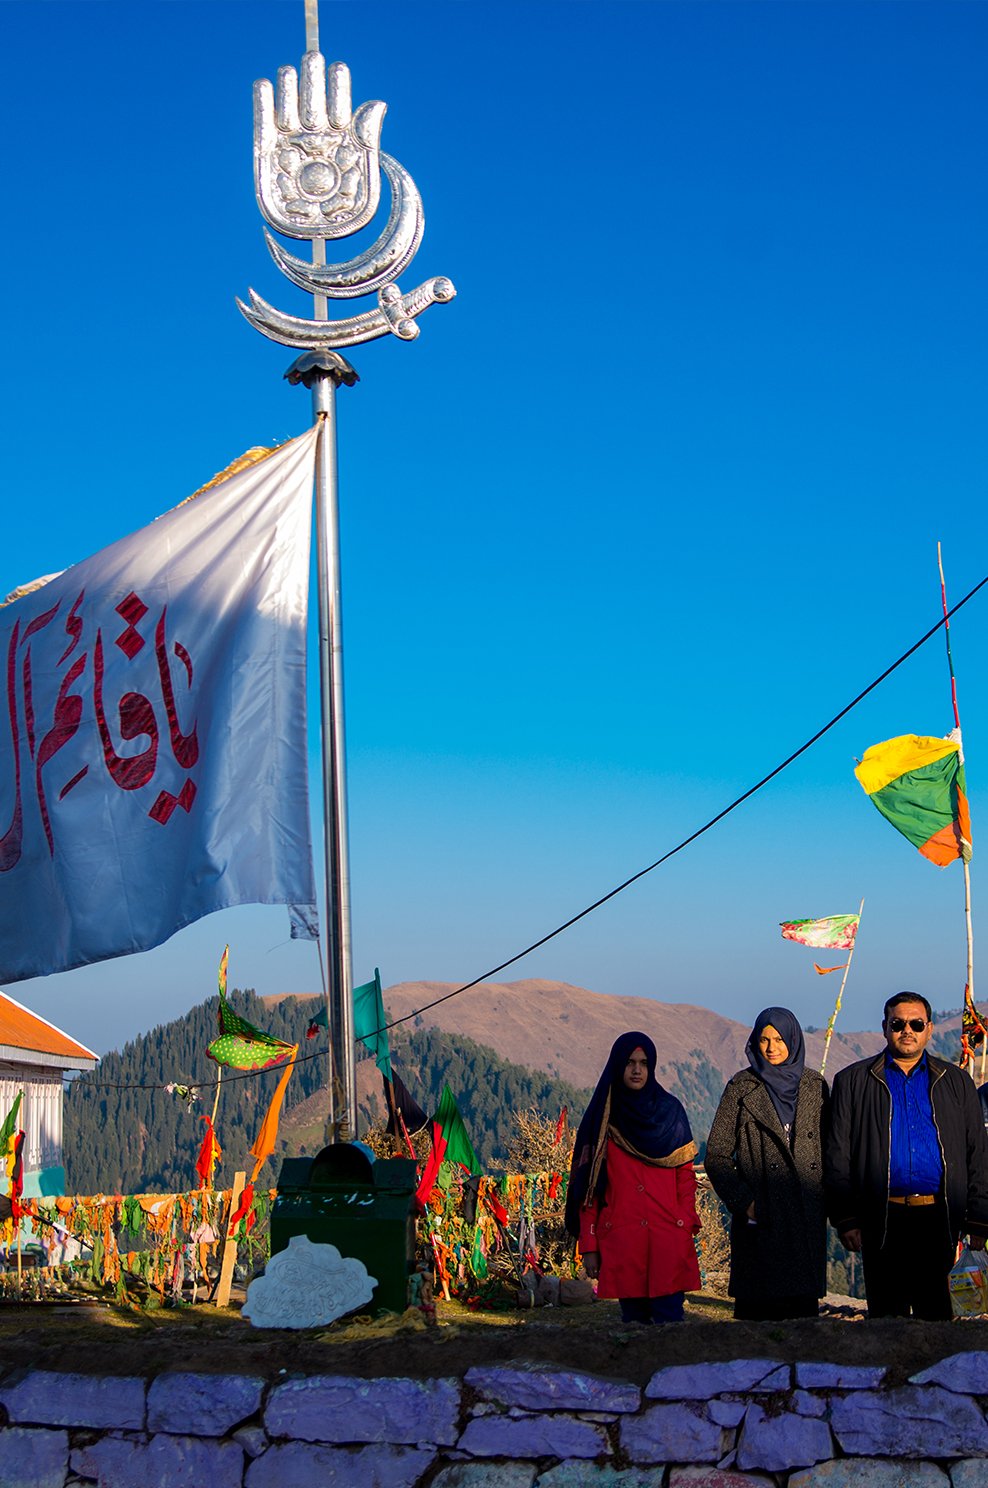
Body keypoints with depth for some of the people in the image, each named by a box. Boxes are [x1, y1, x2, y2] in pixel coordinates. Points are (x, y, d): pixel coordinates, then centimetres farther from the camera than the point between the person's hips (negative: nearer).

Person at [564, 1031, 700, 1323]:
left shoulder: (670, 1110, 9)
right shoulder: (601, 1117, 7)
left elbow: (686, 1174, 9)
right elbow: (588, 1188, 6)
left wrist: (686, 1224, -3)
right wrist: (589, 1245, 0)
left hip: (669, 1237, 0)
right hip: (621, 1241, 0)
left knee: (669, 1319, -8)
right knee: (634, 1318, 3)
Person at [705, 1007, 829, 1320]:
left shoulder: (814, 1085, 10)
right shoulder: (742, 1087, 2)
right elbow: (716, 1156, 1)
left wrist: (827, 1200, 3)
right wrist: (744, 1202, -10)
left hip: (807, 1217, 3)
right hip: (760, 1218, -2)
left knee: (804, 1306, 2)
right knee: (756, 1306, -3)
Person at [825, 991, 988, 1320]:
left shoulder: (956, 1082, 13)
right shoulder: (853, 1081, 7)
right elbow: (838, 1156, 4)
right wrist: (845, 1218, -4)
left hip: (937, 1218, 1)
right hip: (883, 1221, -1)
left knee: (935, 1310, 4)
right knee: (887, 1311, 3)